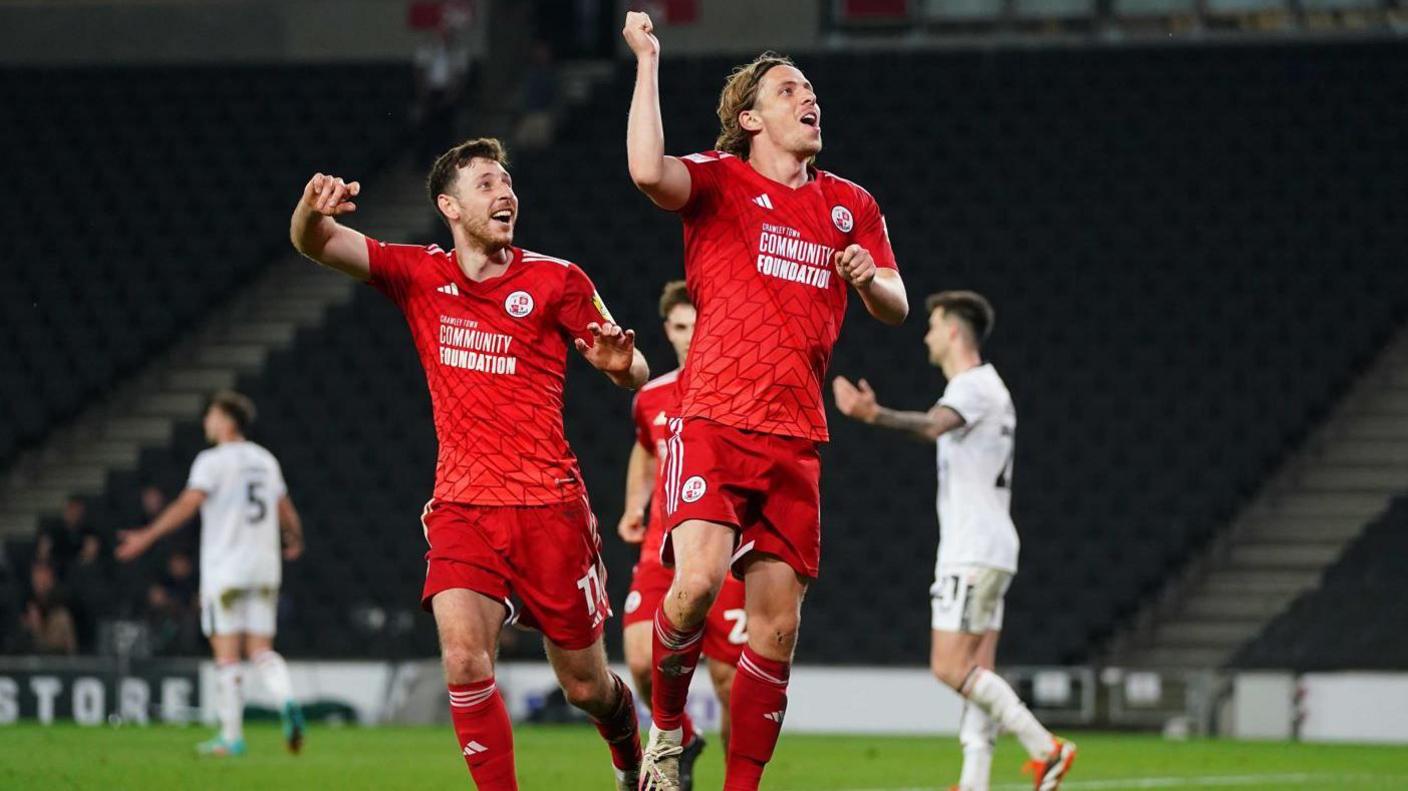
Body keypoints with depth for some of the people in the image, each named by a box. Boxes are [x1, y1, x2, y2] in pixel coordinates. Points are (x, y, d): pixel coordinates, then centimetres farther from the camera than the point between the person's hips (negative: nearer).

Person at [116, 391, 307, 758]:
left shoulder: (213, 461, -7)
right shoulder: (265, 460, 12)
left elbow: (188, 503, -19)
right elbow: (287, 512, 19)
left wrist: (147, 536, -21)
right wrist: (295, 542, 39)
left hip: (225, 571, -5)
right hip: (264, 567, 5)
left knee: (226, 654, 0)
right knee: (261, 650, 6)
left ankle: (231, 736, 0)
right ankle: (287, 702, -21)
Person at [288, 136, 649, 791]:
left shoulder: (556, 280, 0)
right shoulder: (419, 275, 5)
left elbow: (635, 376, 3)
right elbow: (313, 244, -4)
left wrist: (620, 361, -22)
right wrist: (314, 208, -29)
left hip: (550, 508, -1)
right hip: (461, 509, 1)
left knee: (585, 686, 8)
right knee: (464, 662, -22)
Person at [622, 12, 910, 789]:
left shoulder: (850, 205, 17)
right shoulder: (720, 182, 1)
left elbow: (895, 308, 16)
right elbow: (649, 171, -21)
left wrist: (870, 279, -7)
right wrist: (647, 61, -15)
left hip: (794, 439, 5)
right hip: (714, 423, -5)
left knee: (776, 625, 1)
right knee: (697, 582, -24)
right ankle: (665, 727, 1)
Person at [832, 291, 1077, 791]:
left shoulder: (974, 386, -12)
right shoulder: (990, 387, 21)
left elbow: (933, 425, -34)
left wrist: (876, 415, -51)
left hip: (972, 552, -10)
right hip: (992, 548, 10)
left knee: (950, 667, -12)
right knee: (975, 674, 4)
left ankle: (1046, 749, -13)